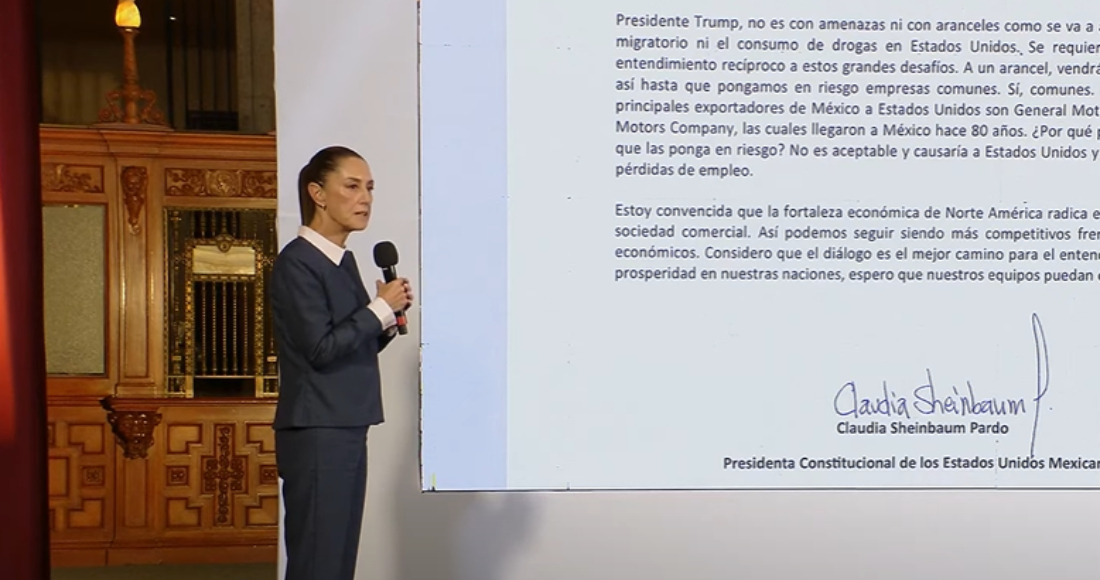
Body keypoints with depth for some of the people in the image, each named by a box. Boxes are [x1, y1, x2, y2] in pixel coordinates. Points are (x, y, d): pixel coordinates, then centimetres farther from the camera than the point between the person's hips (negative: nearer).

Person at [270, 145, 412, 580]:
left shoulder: (344, 261, 15)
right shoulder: (296, 264, -12)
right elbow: (321, 349, -19)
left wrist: (388, 319, 1)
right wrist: (380, 308, -11)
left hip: (347, 431, 9)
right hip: (314, 435, -9)